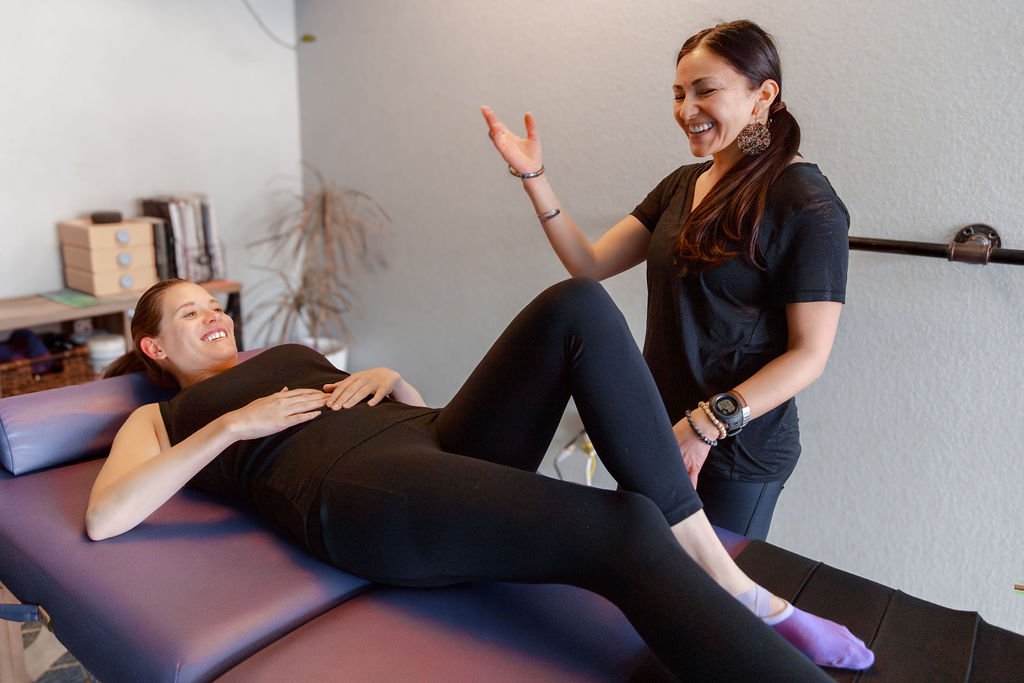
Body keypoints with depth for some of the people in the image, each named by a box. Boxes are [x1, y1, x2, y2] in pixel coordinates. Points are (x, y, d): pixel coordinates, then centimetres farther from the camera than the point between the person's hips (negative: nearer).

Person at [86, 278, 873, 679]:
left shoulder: (293, 357, 37)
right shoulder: (160, 418, 24)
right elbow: (103, 517, 3)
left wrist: (390, 378, 11)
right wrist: (233, 425, -1)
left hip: (438, 440, 6)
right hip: (352, 488, -6)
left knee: (576, 304, -19)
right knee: (621, 530, -30)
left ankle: (725, 581, -18)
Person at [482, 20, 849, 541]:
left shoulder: (808, 206, -13)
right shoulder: (683, 185, 8)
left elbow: (809, 354, -15)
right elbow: (591, 264, 3)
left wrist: (708, 424, -23)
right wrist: (533, 178, -5)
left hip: (736, 453, -6)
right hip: (660, 435, 7)